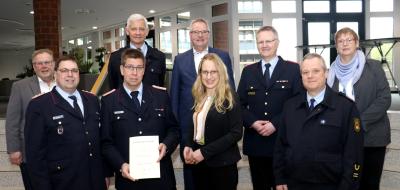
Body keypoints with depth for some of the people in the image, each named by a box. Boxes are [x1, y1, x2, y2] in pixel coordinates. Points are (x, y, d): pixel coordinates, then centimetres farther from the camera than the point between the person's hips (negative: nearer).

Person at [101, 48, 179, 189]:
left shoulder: (161, 95, 4)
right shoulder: (109, 100, 0)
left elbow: (173, 129, 7)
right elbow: (106, 141, -1)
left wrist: (166, 145, -12)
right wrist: (120, 165, -15)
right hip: (128, 176, -1)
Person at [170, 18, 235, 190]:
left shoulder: (223, 56, 3)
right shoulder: (180, 60, 6)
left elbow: (230, 89, 4)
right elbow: (174, 93, 7)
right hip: (188, 122, 1)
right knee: (190, 166, 12)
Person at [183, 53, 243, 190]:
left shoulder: (229, 98, -11)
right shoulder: (199, 97, 7)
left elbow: (236, 133, -16)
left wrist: (204, 152, -19)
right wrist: (188, 146, -6)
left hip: (222, 164, -5)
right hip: (198, 162, 5)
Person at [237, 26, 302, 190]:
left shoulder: (293, 69, 0)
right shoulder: (248, 71, 10)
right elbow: (240, 104, 8)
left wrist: (275, 124, -14)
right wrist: (252, 122, -10)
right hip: (255, 142, 3)